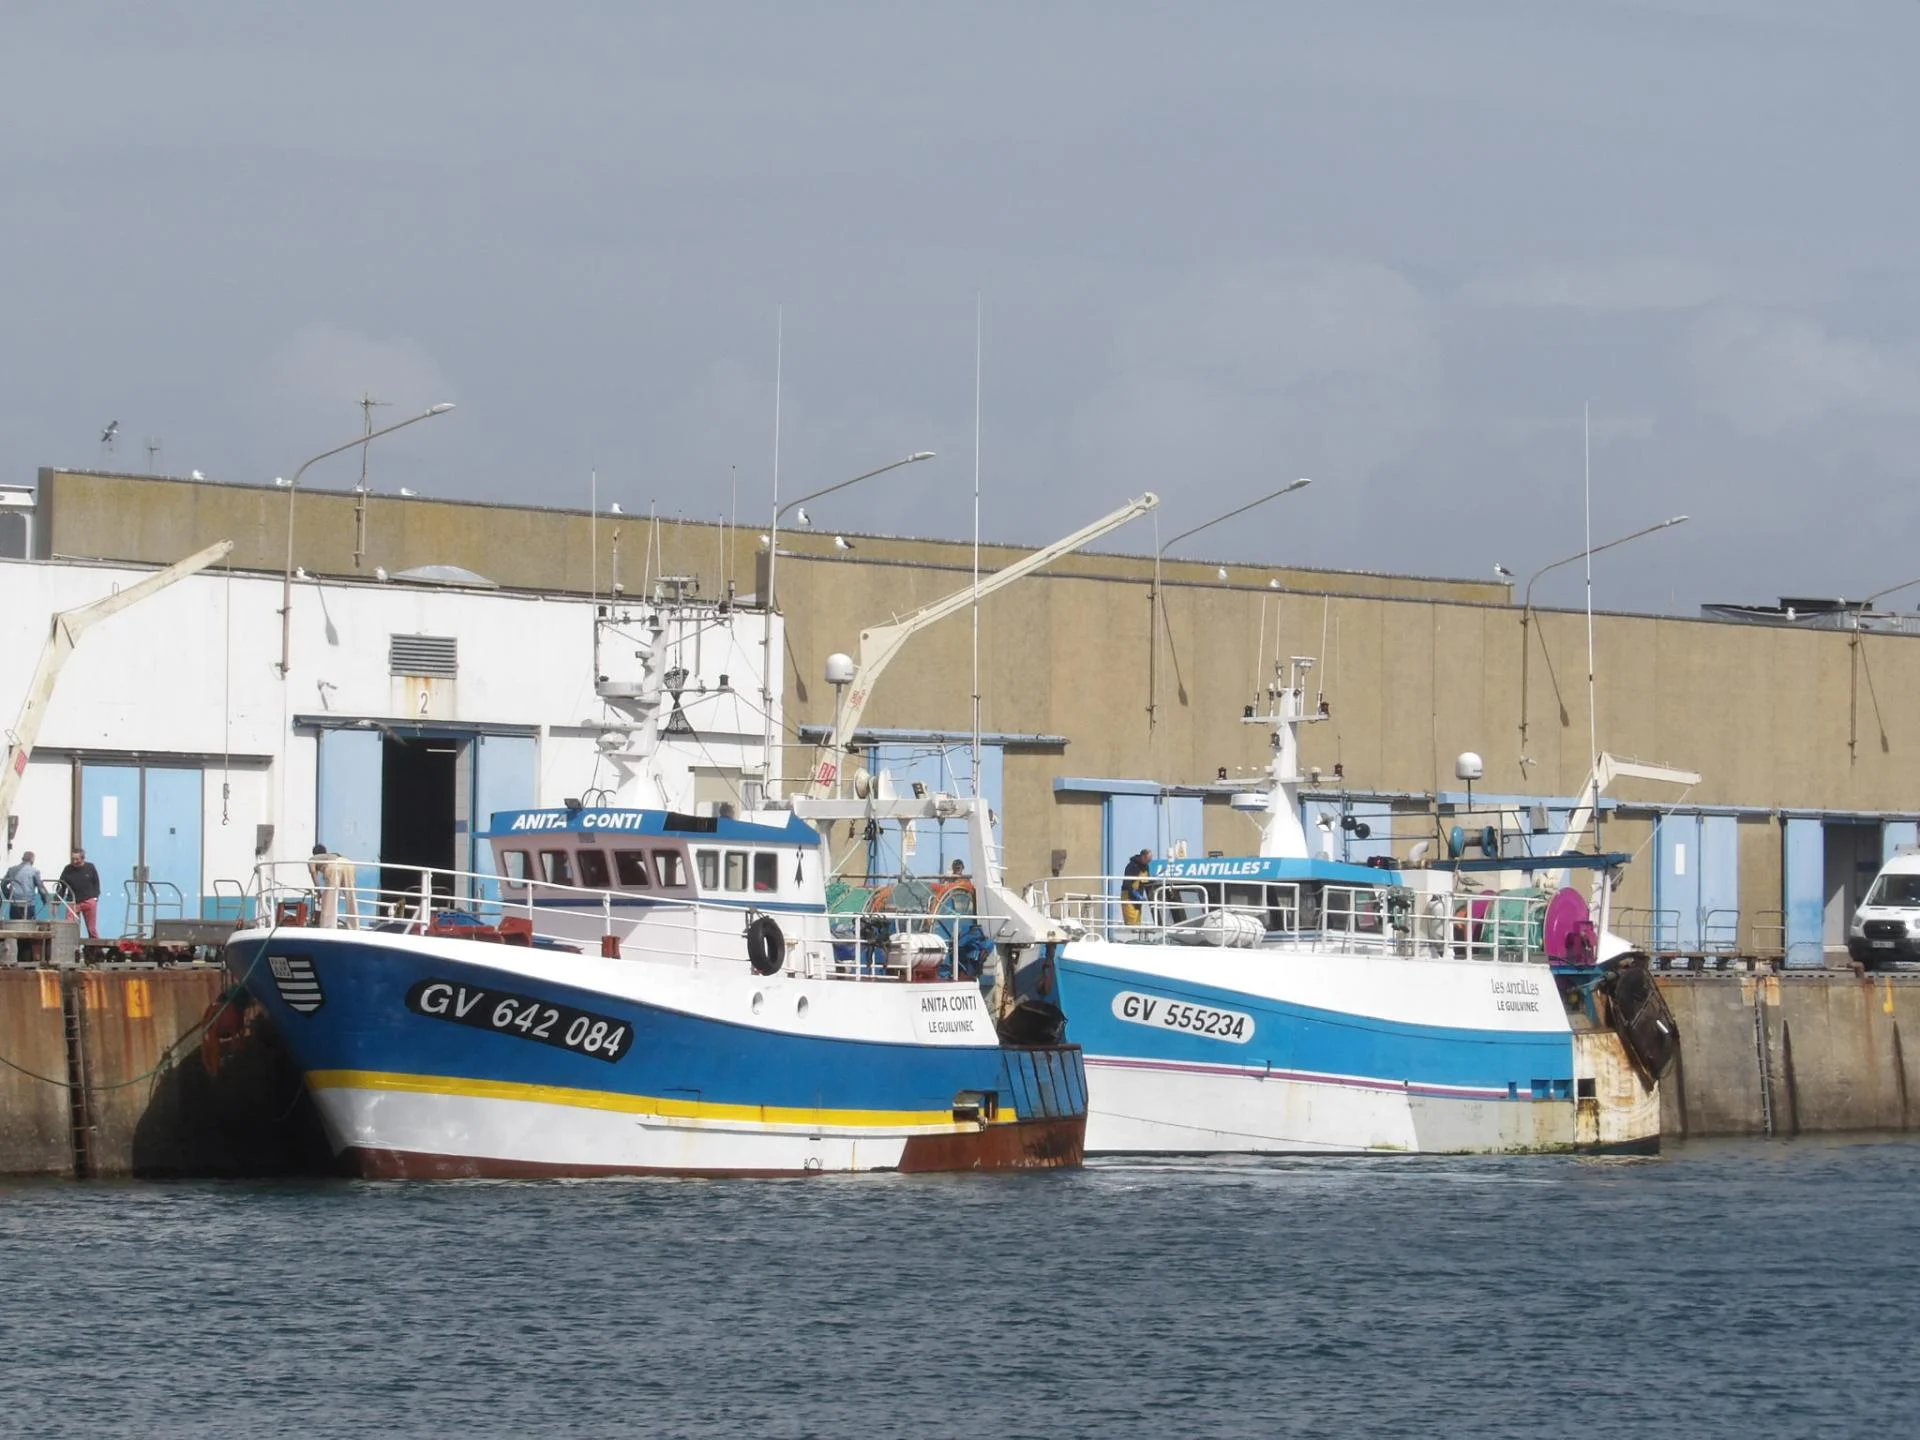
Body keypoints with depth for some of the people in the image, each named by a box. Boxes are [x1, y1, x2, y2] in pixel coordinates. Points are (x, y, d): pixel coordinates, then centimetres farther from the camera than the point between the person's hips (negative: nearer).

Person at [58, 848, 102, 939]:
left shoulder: (90, 867, 1)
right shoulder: (68, 869, -1)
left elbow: (96, 883, 10)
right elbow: (61, 887, -1)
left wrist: (95, 897, -2)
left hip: (89, 901, 0)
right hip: (73, 902, 0)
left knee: (92, 929, 4)